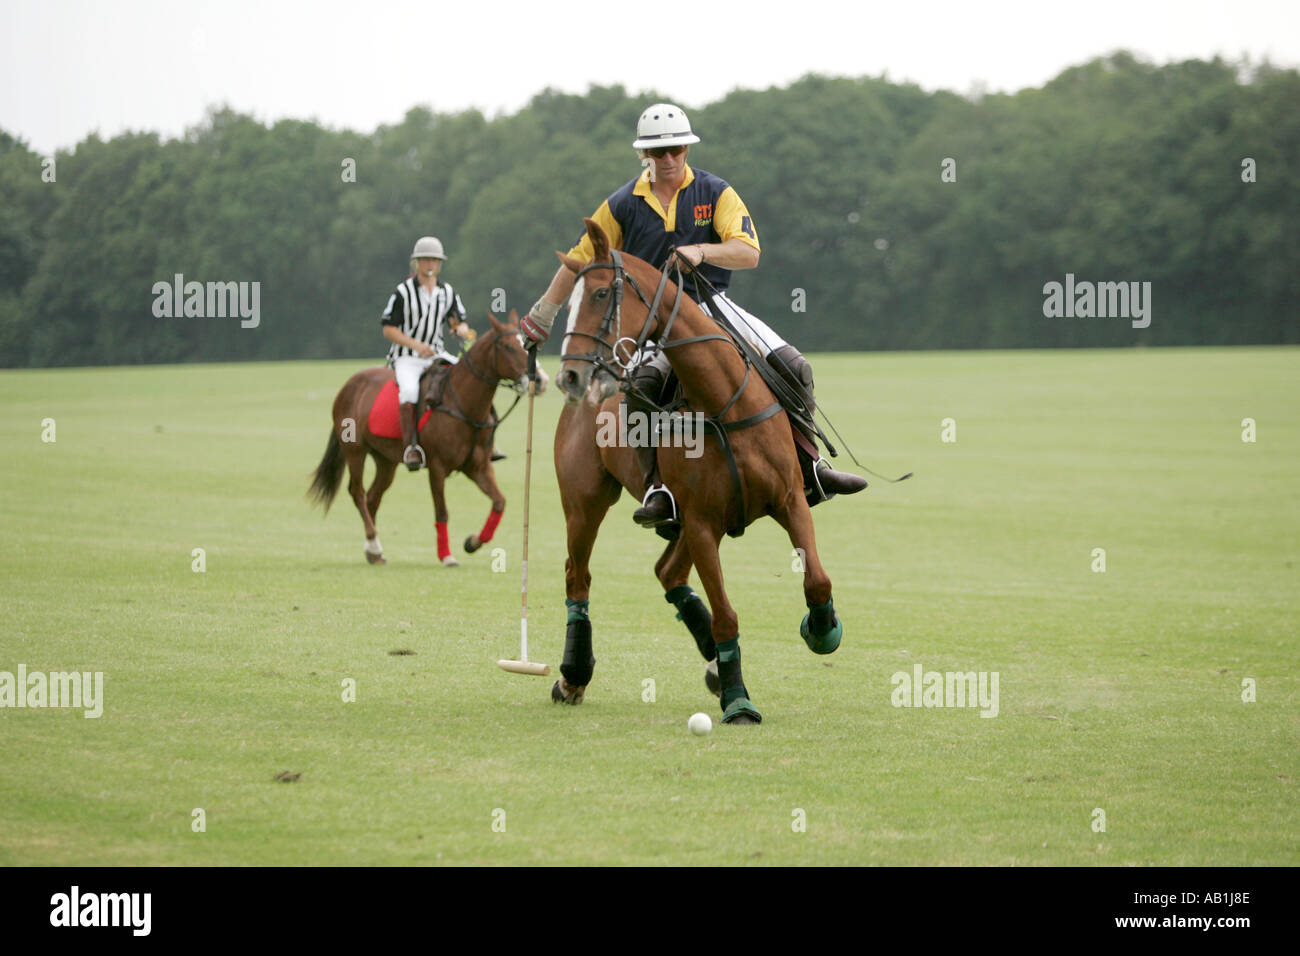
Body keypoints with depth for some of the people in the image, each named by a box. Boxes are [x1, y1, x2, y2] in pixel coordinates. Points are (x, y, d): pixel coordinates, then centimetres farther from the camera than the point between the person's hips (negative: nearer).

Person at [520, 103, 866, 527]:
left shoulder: (716, 193, 1)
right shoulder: (623, 205, 3)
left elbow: (748, 252, -10)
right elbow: (578, 262, 12)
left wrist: (700, 251, -29)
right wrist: (541, 317, 15)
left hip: (713, 305, 2)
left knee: (793, 366, -13)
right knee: (642, 381, -34)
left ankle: (811, 465, 1)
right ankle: (657, 489, -32)